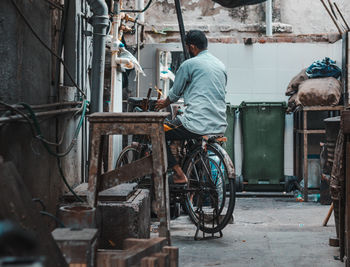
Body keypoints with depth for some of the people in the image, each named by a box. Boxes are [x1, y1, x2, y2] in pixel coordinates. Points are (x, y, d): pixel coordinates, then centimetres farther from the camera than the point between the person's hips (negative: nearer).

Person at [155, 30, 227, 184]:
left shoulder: (189, 64, -3)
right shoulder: (221, 65, 17)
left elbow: (175, 93, 7)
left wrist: (164, 104, 30)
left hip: (197, 123, -8)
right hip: (220, 127, 8)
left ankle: (179, 174, 1)